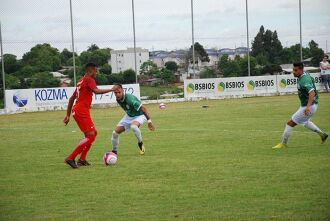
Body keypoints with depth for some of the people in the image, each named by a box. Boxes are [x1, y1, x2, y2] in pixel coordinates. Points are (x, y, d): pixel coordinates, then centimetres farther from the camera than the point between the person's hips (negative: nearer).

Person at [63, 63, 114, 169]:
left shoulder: (81, 81, 22)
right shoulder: (89, 80, -7)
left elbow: (72, 98, 24)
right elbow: (96, 91, -26)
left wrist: (68, 115, 25)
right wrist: (111, 90, -16)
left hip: (77, 111, 10)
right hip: (82, 112, -10)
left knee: (94, 133, 18)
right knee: (90, 136, -10)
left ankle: (82, 160, 15)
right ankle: (70, 158, -13)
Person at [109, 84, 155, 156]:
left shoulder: (129, 99, -35)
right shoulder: (118, 100, -11)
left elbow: (143, 108, -31)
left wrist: (149, 121, -29)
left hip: (139, 115, -7)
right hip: (129, 116, 7)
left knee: (133, 126, -40)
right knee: (116, 132, -3)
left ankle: (140, 143, -14)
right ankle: (114, 151, 18)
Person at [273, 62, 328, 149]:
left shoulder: (304, 80, -27)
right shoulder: (305, 75, 2)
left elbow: (312, 93, -39)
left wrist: (308, 106, -50)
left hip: (309, 106, -11)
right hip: (306, 105, 11)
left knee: (291, 123, -6)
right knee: (304, 122, 34)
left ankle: (283, 143, 4)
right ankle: (322, 134, 38)